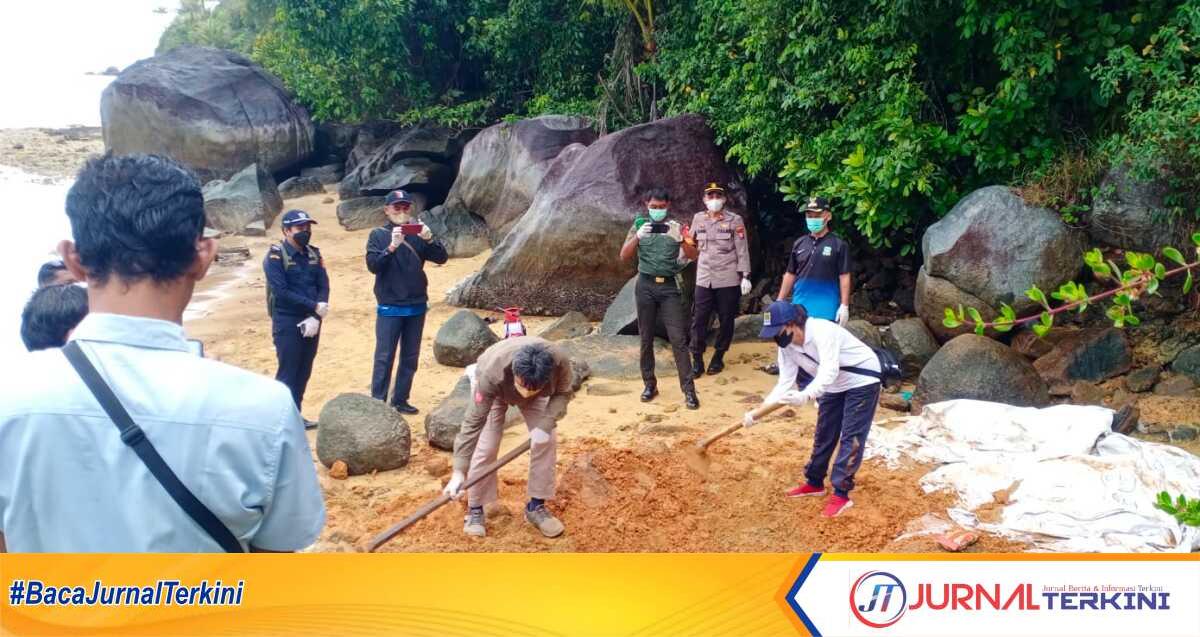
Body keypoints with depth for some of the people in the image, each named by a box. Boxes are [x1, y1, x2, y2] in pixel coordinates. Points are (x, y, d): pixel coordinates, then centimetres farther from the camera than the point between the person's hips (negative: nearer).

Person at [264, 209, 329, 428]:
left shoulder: (314, 254, 8)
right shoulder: (275, 256, -9)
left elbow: (324, 287, 2)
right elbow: (282, 292, -17)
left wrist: (315, 317, -12)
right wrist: (314, 307, -17)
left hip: (311, 321, 6)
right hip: (287, 323, -6)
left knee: (304, 372, 11)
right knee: (288, 373, -3)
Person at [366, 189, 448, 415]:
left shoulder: (418, 233, 5)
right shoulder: (378, 235, -1)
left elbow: (442, 258, -4)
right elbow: (372, 265, -13)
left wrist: (429, 240, -21)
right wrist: (392, 246, -27)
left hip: (417, 307, 4)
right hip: (389, 308, -3)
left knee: (410, 358, 9)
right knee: (384, 357, -2)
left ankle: (401, 400, 18)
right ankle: (378, 402, 3)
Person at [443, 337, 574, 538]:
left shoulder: (560, 362, -41)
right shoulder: (492, 374, -46)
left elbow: (562, 393, -19)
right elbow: (474, 422, -39)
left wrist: (545, 425, -35)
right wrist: (459, 472, -41)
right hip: (494, 388, -2)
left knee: (546, 441, -8)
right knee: (485, 448, -13)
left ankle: (536, 506, 8)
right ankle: (475, 509, 6)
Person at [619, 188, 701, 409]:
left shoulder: (676, 227, 3)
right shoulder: (639, 225, 4)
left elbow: (693, 256, -5)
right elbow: (624, 256, -4)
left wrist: (679, 239, -23)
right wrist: (637, 237, -21)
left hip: (668, 286, -1)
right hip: (645, 286, 1)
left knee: (678, 339, -6)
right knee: (646, 338, 7)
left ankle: (689, 390, -6)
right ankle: (650, 384, 18)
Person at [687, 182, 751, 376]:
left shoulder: (735, 220, -3)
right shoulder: (698, 218, 6)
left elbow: (742, 250, -5)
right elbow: (691, 243, 15)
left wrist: (745, 276, -10)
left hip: (728, 279, -2)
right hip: (704, 279, 2)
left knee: (726, 320, 6)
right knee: (699, 320, -1)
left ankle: (718, 358, 21)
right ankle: (697, 360, 8)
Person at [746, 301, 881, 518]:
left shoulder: (822, 331, -35)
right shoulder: (787, 346, -10)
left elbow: (829, 371, -46)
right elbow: (785, 384, -12)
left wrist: (806, 395, -62)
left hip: (862, 379, -8)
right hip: (835, 385, 8)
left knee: (851, 438, -9)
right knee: (824, 434, 15)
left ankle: (841, 494, -4)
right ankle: (814, 482, 30)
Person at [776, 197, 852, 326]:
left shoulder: (839, 245, -3)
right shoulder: (799, 243, 10)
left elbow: (844, 277, -5)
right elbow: (790, 274, 14)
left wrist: (844, 306, -12)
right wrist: (780, 302, 10)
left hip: (826, 311, -4)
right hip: (800, 308, 4)